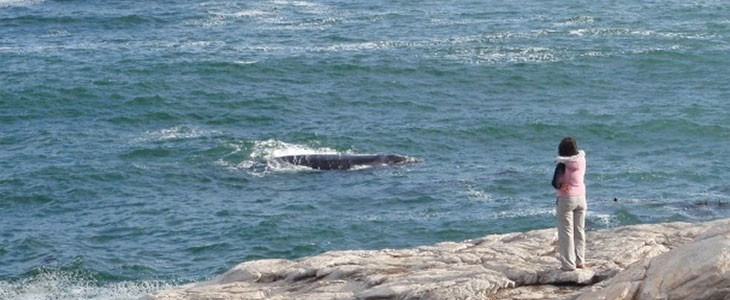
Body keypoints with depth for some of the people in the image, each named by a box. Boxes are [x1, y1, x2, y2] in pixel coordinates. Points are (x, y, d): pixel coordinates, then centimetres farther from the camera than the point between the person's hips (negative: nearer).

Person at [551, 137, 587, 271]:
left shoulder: (562, 164, -16)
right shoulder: (581, 159, -3)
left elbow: (555, 182, -23)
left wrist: (560, 187, -7)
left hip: (566, 198, -5)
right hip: (581, 198, 5)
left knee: (566, 232, 1)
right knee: (579, 231, 14)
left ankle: (569, 264, 1)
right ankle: (580, 261, 19)